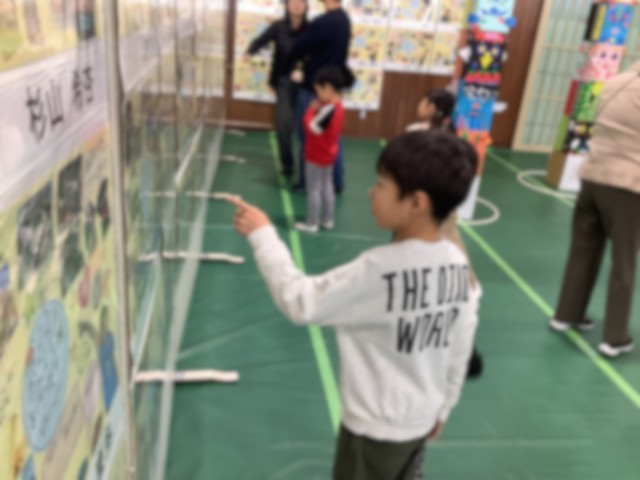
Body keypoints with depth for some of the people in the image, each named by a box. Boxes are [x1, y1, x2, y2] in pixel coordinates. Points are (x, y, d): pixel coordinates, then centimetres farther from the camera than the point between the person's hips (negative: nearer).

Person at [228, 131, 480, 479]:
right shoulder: (459, 265, -9)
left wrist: (262, 234, -15)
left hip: (374, 427, -6)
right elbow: (462, 346, 0)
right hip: (420, 422, 6)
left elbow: (300, 303, -24)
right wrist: (442, 408, 15)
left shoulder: (378, 270, -31)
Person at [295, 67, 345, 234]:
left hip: (317, 156, -10)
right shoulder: (338, 106, 4)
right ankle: (328, 220, 28)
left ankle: (311, 223, 10)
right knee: (327, 187, 17)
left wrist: (311, 109, -16)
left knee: (314, 189, 1)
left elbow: (312, 128, -27)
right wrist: (316, 110, -4)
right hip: (328, 154, 10)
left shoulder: (328, 109, -28)